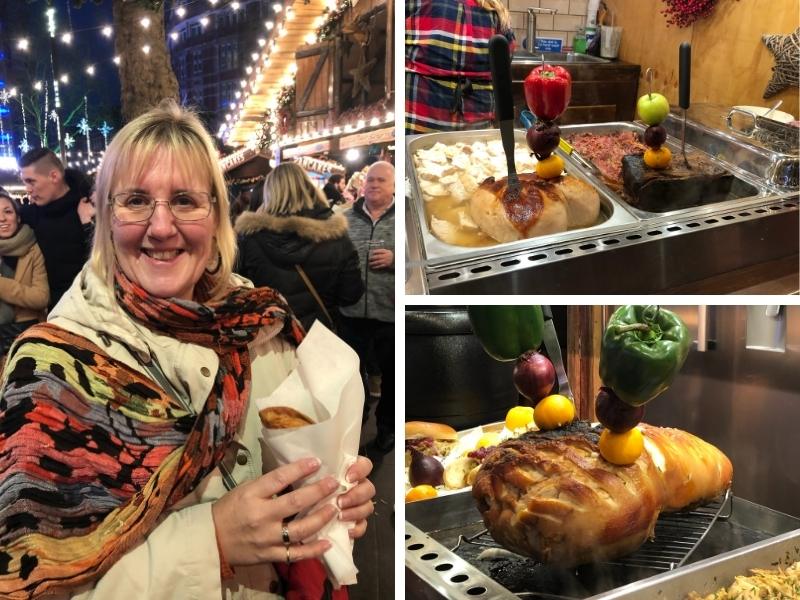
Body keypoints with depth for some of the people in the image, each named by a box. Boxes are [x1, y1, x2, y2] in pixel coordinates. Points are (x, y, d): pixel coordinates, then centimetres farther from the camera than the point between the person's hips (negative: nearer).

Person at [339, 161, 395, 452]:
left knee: (391, 373, 13)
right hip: (353, 311, 3)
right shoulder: (346, 219, 6)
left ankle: (387, 425, 33)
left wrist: (394, 259, -18)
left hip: (391, 313, -2)